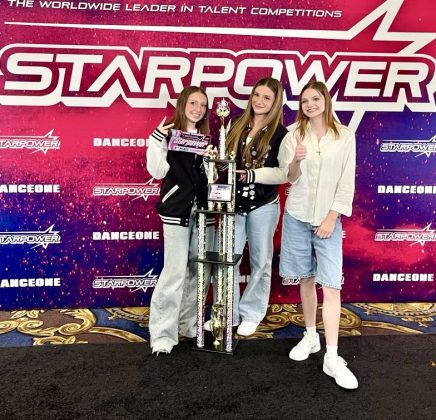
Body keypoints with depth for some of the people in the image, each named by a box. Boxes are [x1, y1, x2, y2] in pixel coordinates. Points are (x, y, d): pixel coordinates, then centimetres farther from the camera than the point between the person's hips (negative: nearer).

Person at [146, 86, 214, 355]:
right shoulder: (168, 135, -1)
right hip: (177, 211, -6)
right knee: (175, 271, -8)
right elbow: (158, 171, -11)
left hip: (203, 211, 6)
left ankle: (189, 323, 23)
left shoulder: (206, 139, 15)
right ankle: (162, 333, 1)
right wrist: (157, 140, -18)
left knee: (199, 270, 8)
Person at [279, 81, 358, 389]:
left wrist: (331, 217, -9)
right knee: (306, 279, 11)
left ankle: (332, 358, -3)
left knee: (331, 285, -7)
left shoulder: (344, 136, -1)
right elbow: (291, 179, -2)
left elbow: (347, 181, -1)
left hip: (328, 218, -1)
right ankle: (311, 337, 28)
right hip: (297, 216, 2)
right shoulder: (294, 133, 2)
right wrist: (297, 160, -25)